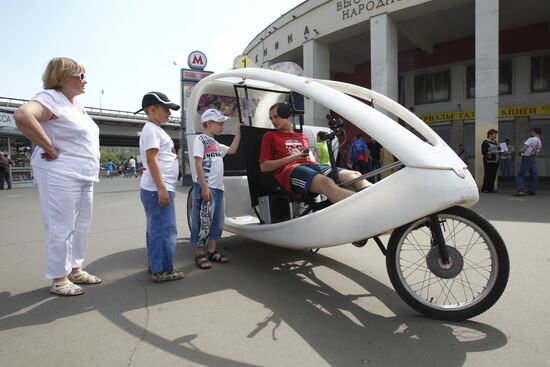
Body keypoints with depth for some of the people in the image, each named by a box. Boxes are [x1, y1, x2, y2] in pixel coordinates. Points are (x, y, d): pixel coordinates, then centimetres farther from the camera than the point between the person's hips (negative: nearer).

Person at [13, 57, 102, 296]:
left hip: (85, 177, 9)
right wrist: (50, 149, -23)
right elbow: (22, 116, -30)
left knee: (81, 226, 15)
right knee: (62, 229, -2)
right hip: (60, 177, -9)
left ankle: (75, 270, 28)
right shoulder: (51, 98, -11)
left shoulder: (75, 104, 16)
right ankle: (58, 280, 11)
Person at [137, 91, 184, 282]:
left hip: (157, 188, 11)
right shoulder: (152, 129, -10)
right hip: (158, 189, -11)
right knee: (166, 230, -7)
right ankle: (162, 270, 0)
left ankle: (155, 265, 26)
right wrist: (162, 188, -24)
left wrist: (165, 187, 25)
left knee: (155, 228, 16)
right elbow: (151, 159, -20)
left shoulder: (155, 130, 21)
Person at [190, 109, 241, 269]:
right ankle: (199, 254, 8)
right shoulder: (201, 139, -4)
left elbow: (232, 150, 24)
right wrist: (204, 187, -20)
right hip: (206, 188, -9)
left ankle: (212, 252, 24)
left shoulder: (216, 143, 20)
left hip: (218, 188, 9)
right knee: (203, 222, -3)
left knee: (216, 221, 13)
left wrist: (238, 130, 20)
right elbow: (198, 164, -12)